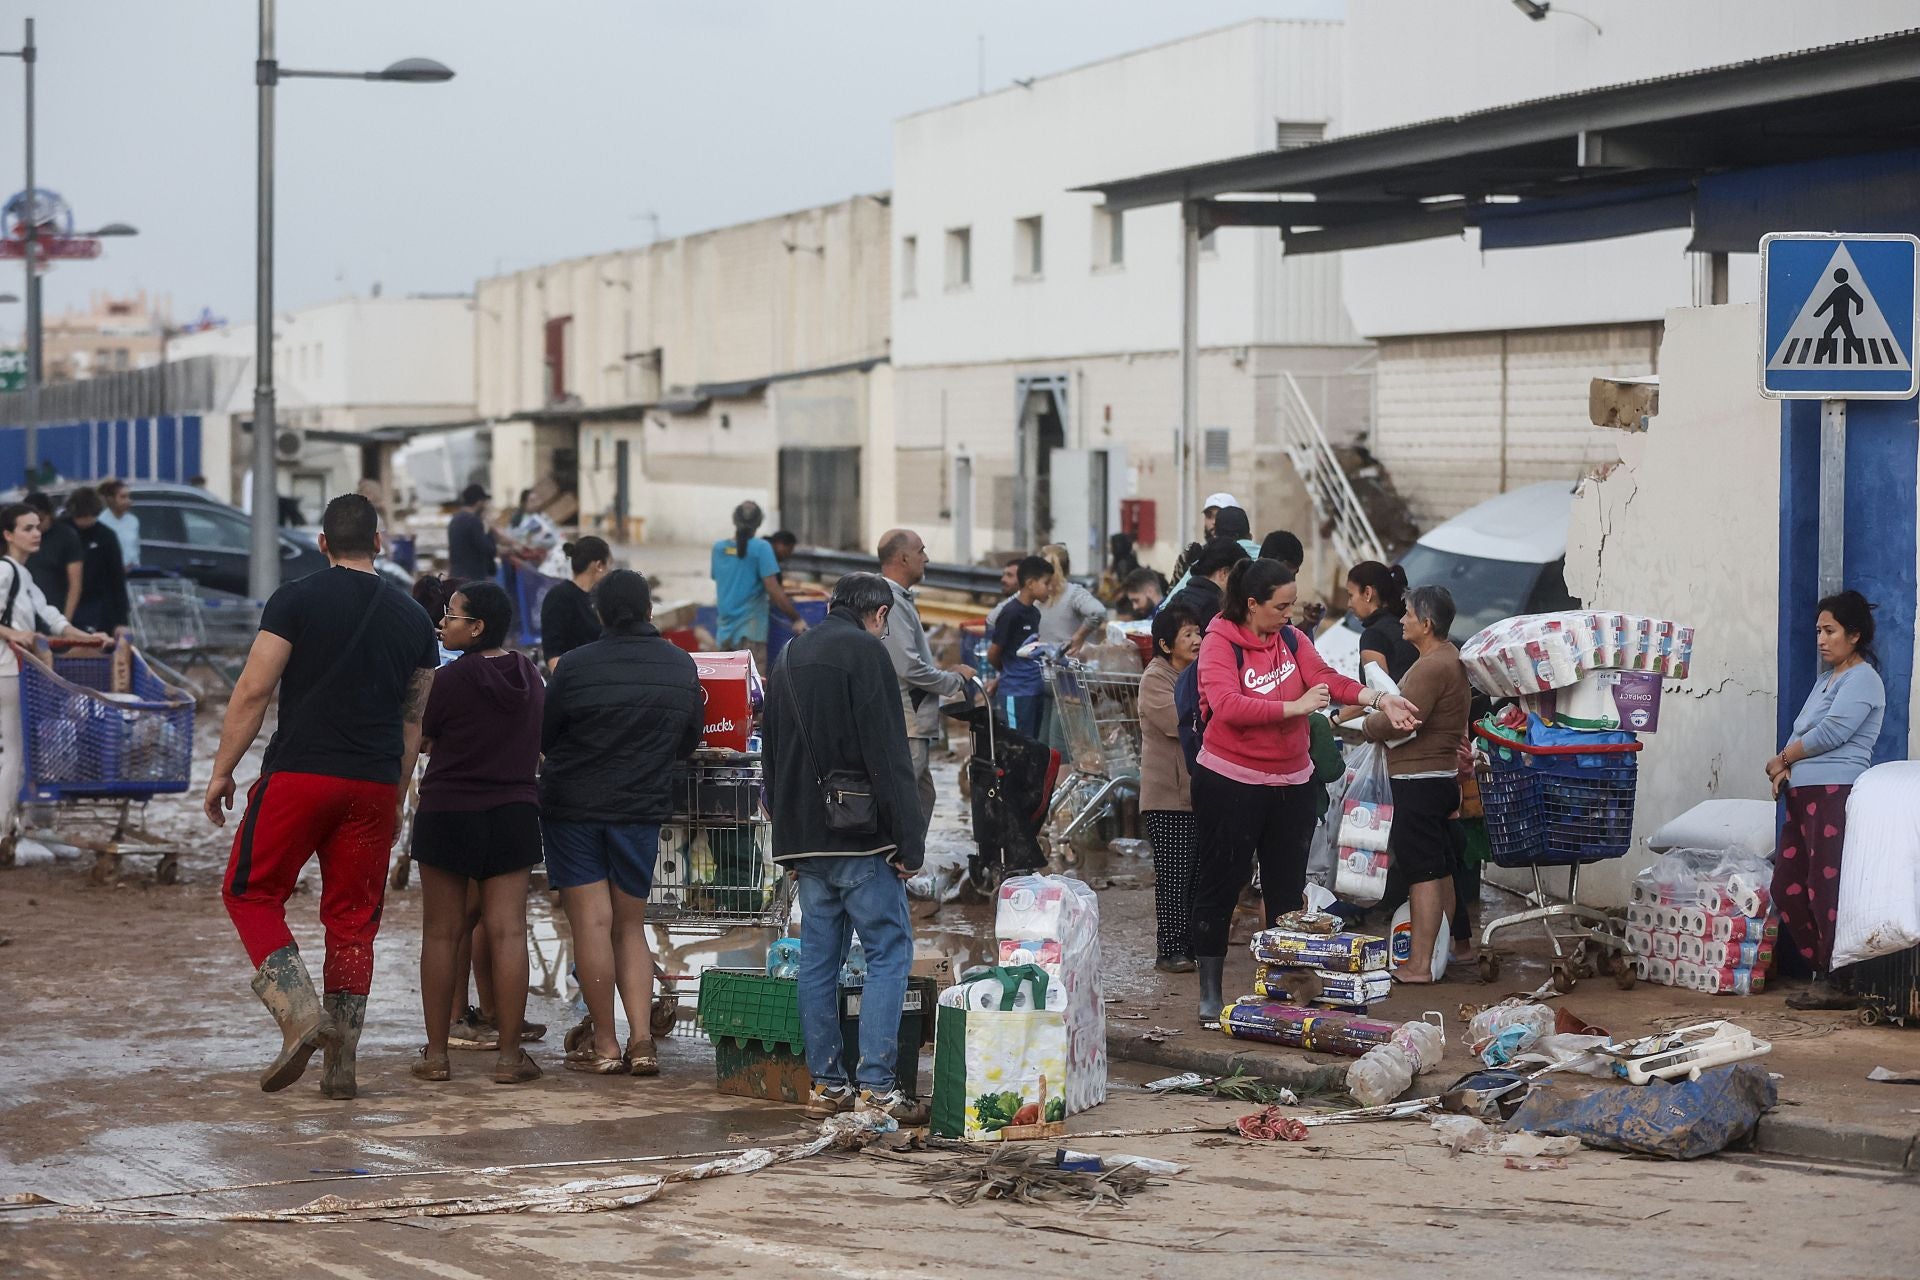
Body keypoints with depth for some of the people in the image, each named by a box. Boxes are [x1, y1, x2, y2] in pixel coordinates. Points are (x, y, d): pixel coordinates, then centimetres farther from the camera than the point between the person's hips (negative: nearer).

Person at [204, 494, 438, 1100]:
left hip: (298, 774, -4)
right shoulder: (413, 617, 12)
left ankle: (300, 1014, -9)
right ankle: (340, 1061, 9)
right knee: (353, 917, 9)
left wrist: (222, 772, 1)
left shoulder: (296, 599, -2)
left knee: (251, 893, 9)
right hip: (375, 786, 4)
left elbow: (254, 691, -6)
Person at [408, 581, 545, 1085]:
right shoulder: (529, 675, 5)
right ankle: (509, 1054, 0)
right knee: (507, 932, 1)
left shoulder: (451, 678, -11)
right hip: (514, 812, 4)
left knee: (442, 934, 5)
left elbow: (417, 740, -1)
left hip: (449, 813, -4)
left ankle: (437, 1052, 9)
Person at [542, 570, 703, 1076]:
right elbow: (689, 742, 13)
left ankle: (603, 1044, -1)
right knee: (630, 925, 11)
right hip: (643, 808, 3)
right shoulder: (681, 666, 1)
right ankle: (641, 1040, 1)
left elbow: (544, 736, 0)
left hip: (572, 804, -3)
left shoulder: (576, 665, -10)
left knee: (591, 922, -1)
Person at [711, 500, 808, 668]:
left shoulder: (718, 548, 7)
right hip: (750, 629, -6)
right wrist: (796, 619, -6)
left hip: (724, 629, 6)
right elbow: (774, 591, -14)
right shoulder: (761, 548, -11)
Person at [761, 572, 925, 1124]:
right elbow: (888, 753, -14)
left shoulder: (790, 657, 17)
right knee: (889, 952, -3)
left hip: (805, 839, 7)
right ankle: (876, 1085, -9)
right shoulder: (866, 652, -8)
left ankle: (826, 1083, 12)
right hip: (860, 837, -7)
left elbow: (772, 752, 21)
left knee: (819, 956, 10)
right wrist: (908, 841, -12)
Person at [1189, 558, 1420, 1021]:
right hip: (1231, 784, -6)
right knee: (1220, 884, 2)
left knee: (1288, 888, 11)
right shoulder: (1220, 644, -12)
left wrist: (1380, 699, -25)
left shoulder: (1292, 639, 4)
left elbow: (1326, 678, -9)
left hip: (1291, 783, 6)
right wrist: (1294, 708, -26)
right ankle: (1210, 992, 10)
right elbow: (1227, 706, -26)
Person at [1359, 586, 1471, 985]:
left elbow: (1401, 722, -22)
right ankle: (1441, 952, 21)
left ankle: (1419, 965, -10)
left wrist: (1365, 724, -6)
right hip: (1445, 776, 11)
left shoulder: (1431, 667, -18)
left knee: (1423, 874, -10)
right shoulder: (1452, 659, 16)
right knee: (1440, 870, 14)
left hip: (1418, 780, -11)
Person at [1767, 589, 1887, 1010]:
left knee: (1825, 888, -11)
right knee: (1786, 886, 7)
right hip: (1803, 794, 10)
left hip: (1834, 791, -10)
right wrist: (1786, 768, 1)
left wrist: (1782, 759, -2)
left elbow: (1831, 732, -14)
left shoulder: (1862, 679, -5)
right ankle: (1822, 973, 13)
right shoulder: (1825, 680, 23)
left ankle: (1837, 982, -7)